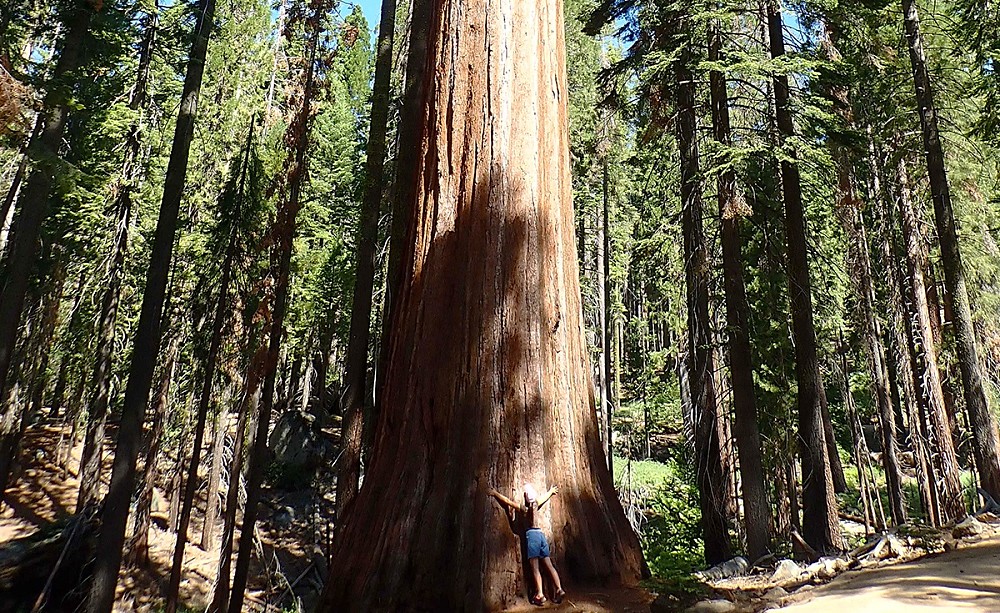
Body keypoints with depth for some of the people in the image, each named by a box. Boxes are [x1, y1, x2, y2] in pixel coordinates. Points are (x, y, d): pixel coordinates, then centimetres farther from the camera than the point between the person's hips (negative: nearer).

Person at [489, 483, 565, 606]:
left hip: (531, 534, -5)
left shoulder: (522, 508, -1)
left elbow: (507, 500, 4)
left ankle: (540, 595, -15)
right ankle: (559, 589, -4)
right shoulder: (536, 505, 12)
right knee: (548, 565, 4)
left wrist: (495, 493, 16)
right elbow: (544, 496, 32)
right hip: (540, 533, 6)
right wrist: (551, 491, 52)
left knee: (535, 568, -8)